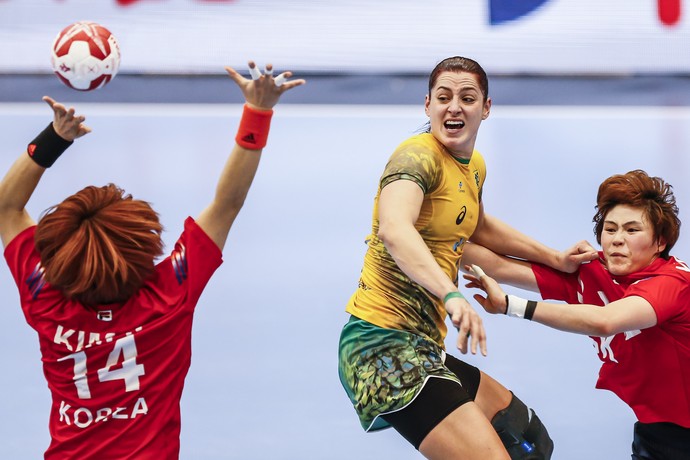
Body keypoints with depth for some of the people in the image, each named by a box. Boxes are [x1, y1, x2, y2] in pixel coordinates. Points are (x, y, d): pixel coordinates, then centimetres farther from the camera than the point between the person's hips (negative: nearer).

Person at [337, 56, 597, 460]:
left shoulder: (475, 166, 14)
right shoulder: (419, 155, -14)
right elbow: (393, 229, -36)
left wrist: (555, 259, 36)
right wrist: (452, 295, -49)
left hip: (422, 347, 10)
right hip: (385, 340, -10)